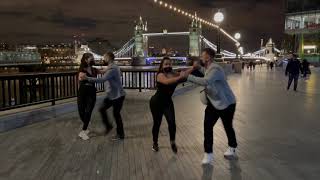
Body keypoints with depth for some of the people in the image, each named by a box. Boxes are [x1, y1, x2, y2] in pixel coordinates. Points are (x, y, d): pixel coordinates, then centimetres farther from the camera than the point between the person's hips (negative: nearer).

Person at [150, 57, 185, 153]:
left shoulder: (174, 74, -6)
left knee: (172, 122, -10)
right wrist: (180, 77, -52)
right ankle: (155, 143, 30)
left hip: (168, 102, 4)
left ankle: (173, 142, 12)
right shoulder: (160, 75, -20)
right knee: (157, 123, 8)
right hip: (156, 102, -4)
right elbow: (167, 82, -41)